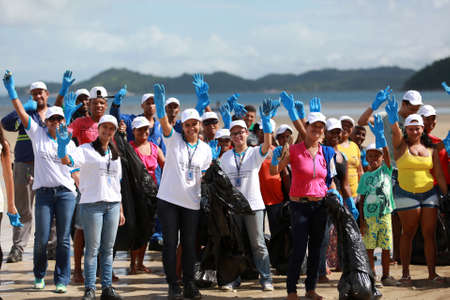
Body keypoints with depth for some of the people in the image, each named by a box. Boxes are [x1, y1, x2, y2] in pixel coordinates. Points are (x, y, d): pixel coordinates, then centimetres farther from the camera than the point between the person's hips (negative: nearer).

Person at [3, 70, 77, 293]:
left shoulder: (69, 142, 10)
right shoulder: (38, 134, 6)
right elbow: (22, 114, -2)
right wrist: (11, 91, -8)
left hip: (66, 193, 1)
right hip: (43, 193, -1)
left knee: (63, 239, -1)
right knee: (41, 238, -2)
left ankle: (61, 280, 6)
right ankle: (39, 275, 20)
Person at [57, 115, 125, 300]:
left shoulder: (115, 154, 18)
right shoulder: (86, 150, 0)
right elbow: (66, 160, -18)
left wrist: (120, 210, 18)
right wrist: (63, 145, -39)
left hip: (112, 205, 5)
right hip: (92, 204, -5)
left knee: (108, 249, 6)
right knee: (92, 248, -4)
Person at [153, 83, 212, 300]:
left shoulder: (205, 149, 8)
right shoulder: (174, 140, 0)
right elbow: (164, 123, -19)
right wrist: (160, 106, -38)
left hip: (192, 203, 2)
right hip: (168, 200, -2)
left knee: (190, 244, 6)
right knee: (170, 243, 1)